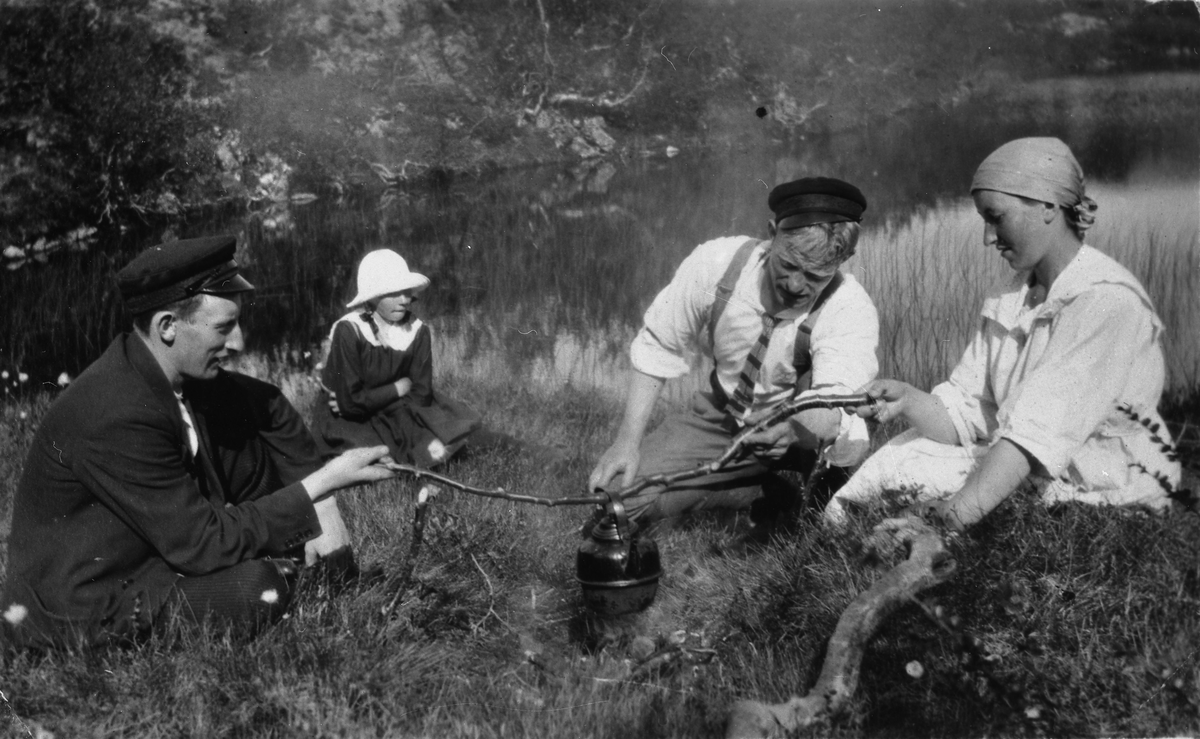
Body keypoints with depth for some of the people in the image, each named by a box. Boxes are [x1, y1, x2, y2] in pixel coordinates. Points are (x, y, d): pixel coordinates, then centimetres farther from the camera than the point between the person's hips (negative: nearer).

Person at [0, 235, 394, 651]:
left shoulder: (164, 369, -8)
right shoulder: (117, 418, -33)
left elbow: (271, 408, 7)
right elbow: (202, 542, -28)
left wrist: (320, 504, -4)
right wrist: (322, 484, -24)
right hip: (83, 610, -8)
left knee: (267, 451, 0)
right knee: (261, 586, -27)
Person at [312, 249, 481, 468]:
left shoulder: (418, 331, -8)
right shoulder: (348, 331, -20)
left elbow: (421, 395, -8)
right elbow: (350, 402, -23)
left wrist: (369, 401, -18)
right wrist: (398, 389, -13)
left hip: (399, 414, 5)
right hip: (354, 423, -5)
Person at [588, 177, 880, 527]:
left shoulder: (851, 310, -29)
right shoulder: (716, 263, -24)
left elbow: (833, 405, -43)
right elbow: (657, 348, -11)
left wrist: (791, 428, -66)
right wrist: (627, 441, -18)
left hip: (805, 435, -3)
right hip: (723, 415, 3)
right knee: (622, 493, -16)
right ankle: (769, 492, -1)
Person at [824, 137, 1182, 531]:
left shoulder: (1107, 301, -17)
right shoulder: (1007, 296, 10)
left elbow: (1036, 434, -27)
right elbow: (964, 416, 4)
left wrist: (955, 517, -33)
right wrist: (908, 400, -17)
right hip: (1024, 478, 7)